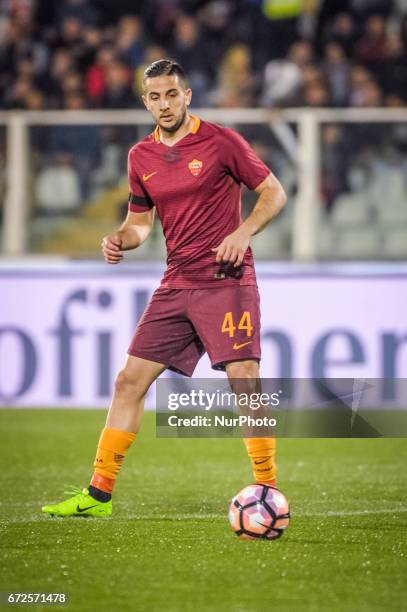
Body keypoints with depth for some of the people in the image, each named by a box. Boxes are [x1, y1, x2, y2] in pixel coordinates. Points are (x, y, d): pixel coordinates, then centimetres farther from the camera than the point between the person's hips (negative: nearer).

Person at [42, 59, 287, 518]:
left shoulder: (221, 141, -6)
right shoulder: (141, 157, 10)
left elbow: (274, 194, -1)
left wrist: (243, 232, -17)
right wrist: (119, 239, -1)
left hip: (226, 280, -5)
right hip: (176, 285, 5)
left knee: (245, 383, -13)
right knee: (130, 381, 2)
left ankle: (269, 492, -3)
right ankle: (98, 494, 8)